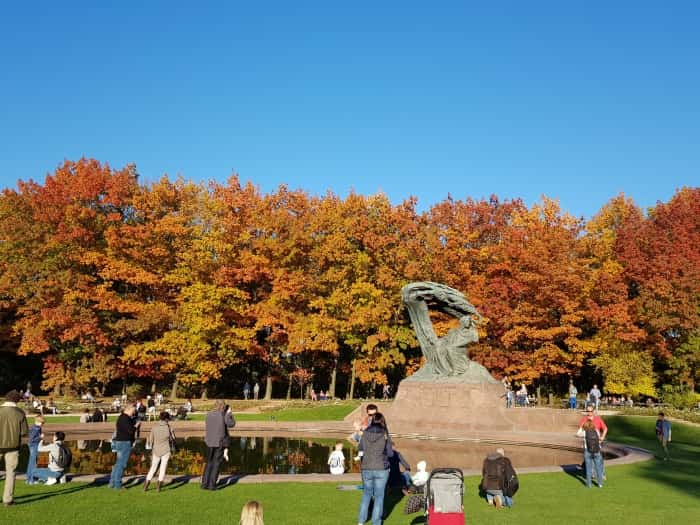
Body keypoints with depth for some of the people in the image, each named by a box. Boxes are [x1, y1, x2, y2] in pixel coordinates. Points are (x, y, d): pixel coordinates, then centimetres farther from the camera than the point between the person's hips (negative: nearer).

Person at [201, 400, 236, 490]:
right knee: (216, 463, 4)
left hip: (210, 442, 4)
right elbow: (232, 424, -1)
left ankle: (205, 483, 12)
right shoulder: (224, 415, -11)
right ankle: (212, 485, 2)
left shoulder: (209, 415, 1)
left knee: (209, 463, 16)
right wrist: (230, 413, 10)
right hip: (220, 442, -4)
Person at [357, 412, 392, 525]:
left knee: (367, 492, 22)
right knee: (379, 495, 10)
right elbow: (390, 453, -3)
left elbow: (361, 451, 7)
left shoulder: (365, 434, -4)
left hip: (366, 469, 3)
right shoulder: (385, 435, -10)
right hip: (381, 469, -2)